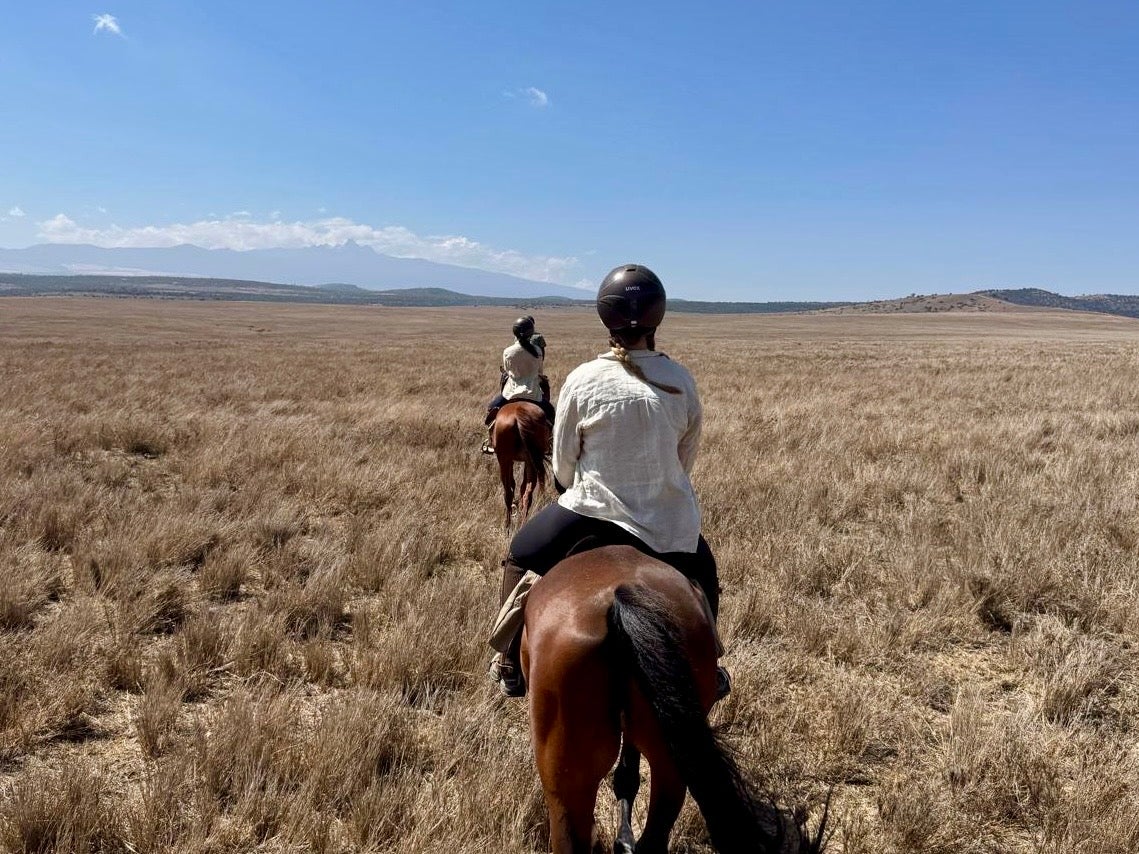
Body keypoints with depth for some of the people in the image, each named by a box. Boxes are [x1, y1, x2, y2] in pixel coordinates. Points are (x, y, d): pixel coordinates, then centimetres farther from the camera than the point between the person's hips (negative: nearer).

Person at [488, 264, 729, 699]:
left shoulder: (582, 380, -11)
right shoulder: (681, 381, -5)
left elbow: (562, 467, -2)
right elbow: (686, 458, 6)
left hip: (594, 512, -2)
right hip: (671, 523, 2)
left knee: (521, 555, 24)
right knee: (703, 576, 33)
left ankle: (510, 666, 31)